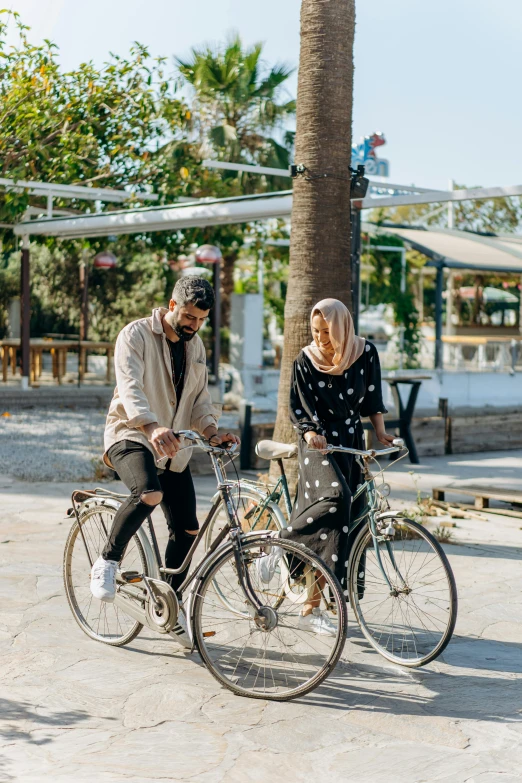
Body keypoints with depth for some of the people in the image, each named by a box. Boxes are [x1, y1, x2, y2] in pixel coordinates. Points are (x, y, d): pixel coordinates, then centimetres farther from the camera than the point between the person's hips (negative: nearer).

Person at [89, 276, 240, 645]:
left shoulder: (196, 345, 12)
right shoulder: (136, 335, -11)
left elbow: (200, 397, 14)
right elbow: (130, 387, -26)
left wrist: (212, 432, -7)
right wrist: (152, 427, -44)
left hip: (175, 448, 7)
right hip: (132, 436, -7)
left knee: (187, 529, 4)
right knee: (149, 493, -36)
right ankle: (108, 562, -14)